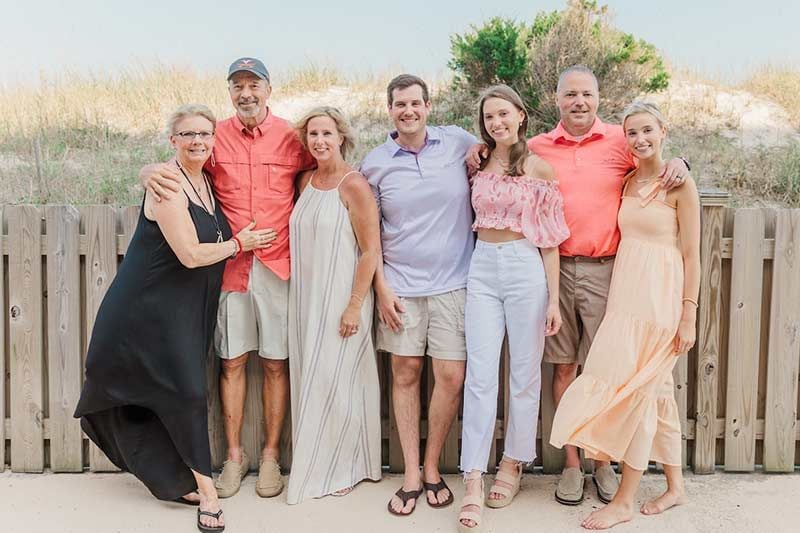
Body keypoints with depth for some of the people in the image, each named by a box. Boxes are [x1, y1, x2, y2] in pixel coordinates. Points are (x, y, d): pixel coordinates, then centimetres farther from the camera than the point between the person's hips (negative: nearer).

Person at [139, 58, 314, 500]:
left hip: (277, 265, -1)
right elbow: (175, 170, 9)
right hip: (230, 264, 1)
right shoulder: (216, 137, 3)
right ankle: (234, 454, 22)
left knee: (275, 361, 6)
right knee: (232, 360, 8)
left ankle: (271, 454, 20)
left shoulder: (290, 137, 1)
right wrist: (151, 173, -16)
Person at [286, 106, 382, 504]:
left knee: (335, 381, 2)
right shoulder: (305, 181, 8)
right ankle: (313, 466, 28)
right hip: (306, 298, 6)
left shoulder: (354, 184, -12)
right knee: (310, 381, 12)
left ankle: (341, 470, 21)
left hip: (341, 299, -6)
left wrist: (355, 306, -17)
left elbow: (371, 250, -14)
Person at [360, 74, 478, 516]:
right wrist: (381, 288, -2)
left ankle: (431, 467, 20)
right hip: (400, 285, 1)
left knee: (451, 377, -1)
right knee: (405, 373, 6)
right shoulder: (375, 163, 3)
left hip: (453, 282, 0)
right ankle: (411, 475, 18)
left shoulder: (459, 143, 1)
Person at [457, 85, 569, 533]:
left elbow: (549, 238, -3)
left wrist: (553, 298, -6)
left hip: (526, 269, -3)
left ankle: (514, 464, 25)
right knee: (481, 375, -3)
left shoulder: (539, 168, -1)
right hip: (483, 268, 3)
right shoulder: (478, 165, 10)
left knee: (525, 374, 7)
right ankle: (474, 482, -1)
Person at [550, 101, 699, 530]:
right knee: (658, 393, 14)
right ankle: (675, 485, 28)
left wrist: (689, 314, -10)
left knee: (638, 392, -3)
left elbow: (691, 255, -7)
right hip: (625, 295, 6)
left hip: (660, 297, -6)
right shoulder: (627, 182, 11)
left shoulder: (679, 184, -6)